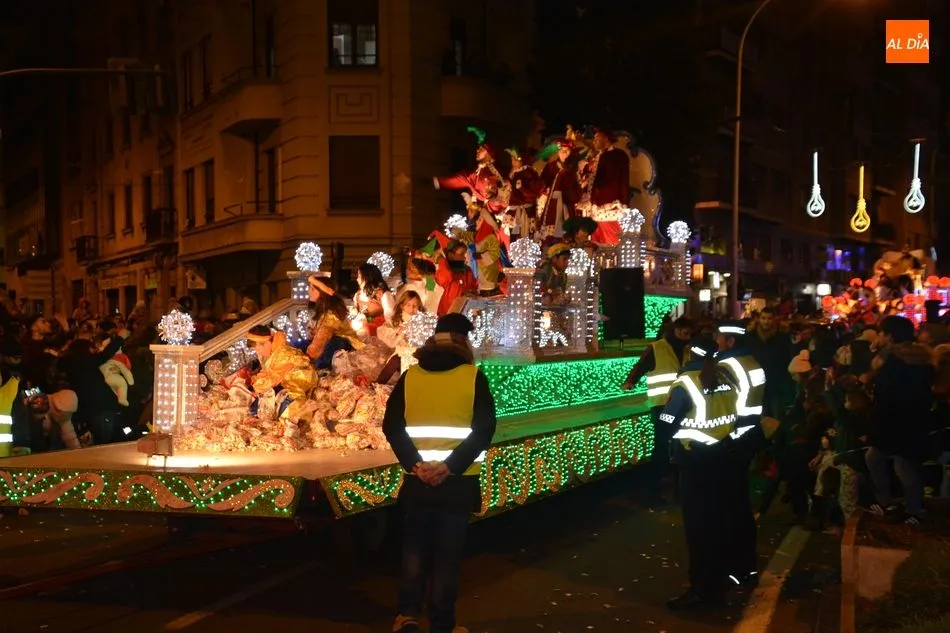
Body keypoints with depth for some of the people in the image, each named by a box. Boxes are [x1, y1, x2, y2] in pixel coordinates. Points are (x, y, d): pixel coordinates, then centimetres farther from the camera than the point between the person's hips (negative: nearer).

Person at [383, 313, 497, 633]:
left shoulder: (410, 376, 3)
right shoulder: (473, 376, -5)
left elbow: (391, 426, -2)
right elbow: (484, 429, -12)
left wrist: (415, 463, -9)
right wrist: (451, 465, -14)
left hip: (417, 480, 2)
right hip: (458, 481, -2)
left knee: (414, 549, 17)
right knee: (447, 554, 7)